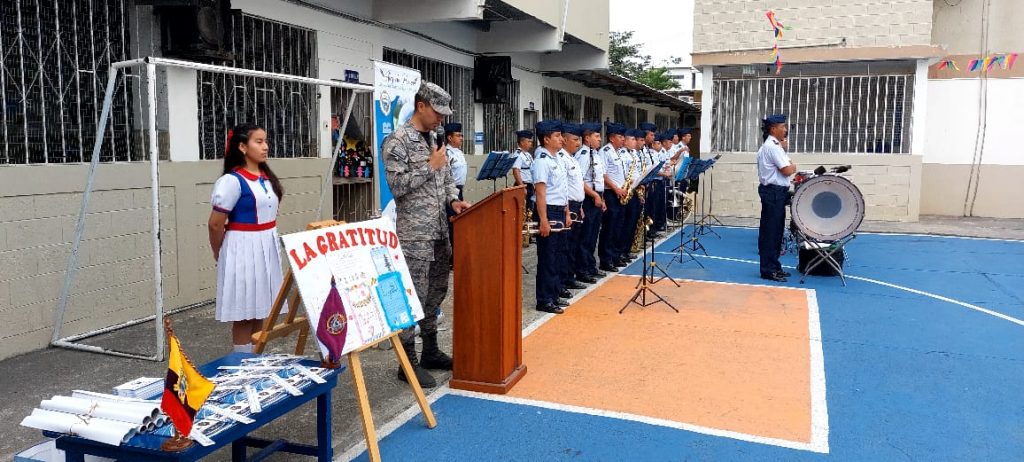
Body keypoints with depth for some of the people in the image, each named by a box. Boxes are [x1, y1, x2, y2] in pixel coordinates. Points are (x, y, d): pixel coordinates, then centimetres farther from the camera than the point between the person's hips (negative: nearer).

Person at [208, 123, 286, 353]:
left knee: (260, 310, 15)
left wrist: (269, 244, 17)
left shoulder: (267, 177, 8)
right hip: (243, 249, -7)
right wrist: (220, 255, 1)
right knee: (244, 313, 2)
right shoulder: (233, 180, -16)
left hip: (268, 247, 7)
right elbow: (215, 224, -13)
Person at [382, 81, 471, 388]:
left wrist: (453, 199, 3)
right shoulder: (397, 141, -11)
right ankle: (409, 362, 7)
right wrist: (430, 166, -15)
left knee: (436, 292, 15)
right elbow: (397, 185, -18)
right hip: (415, 233, -8)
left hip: (440, 230, 9)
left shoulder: (434, 139, 15)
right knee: (414, 296, -4)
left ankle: (431, 351, 28)